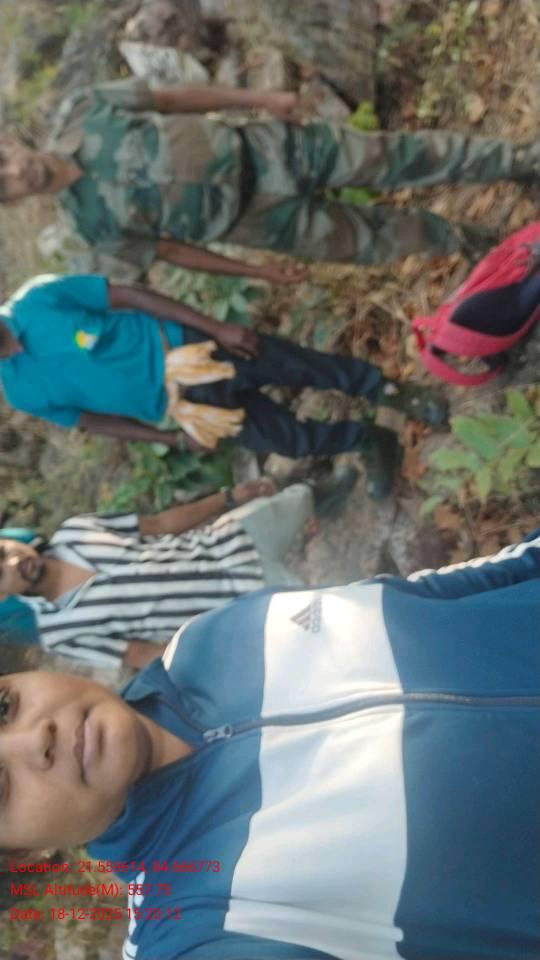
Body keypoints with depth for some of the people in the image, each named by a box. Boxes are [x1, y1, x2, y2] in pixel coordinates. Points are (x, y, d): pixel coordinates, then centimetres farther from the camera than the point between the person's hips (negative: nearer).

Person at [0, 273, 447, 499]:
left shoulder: (37, 299, -14)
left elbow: (128, 296, -9)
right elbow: (88, 419, 3)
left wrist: (218, 328, -11)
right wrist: (177, 438, 0)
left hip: (191, 348, -1)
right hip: (182, 401, 2)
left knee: (312, 368, -1)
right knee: (291, 439, 1)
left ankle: (392, 392, 26)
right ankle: (371, 438, 28)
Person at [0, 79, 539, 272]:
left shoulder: (80, 111, -11)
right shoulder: (95, 225, -15)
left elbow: (172, 99, 0)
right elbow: (169, 250, -4)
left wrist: (260, 99, -3)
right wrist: (259, 272, 2)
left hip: (257, 149, 2)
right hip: (258, 220, -1)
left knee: (395, 157, 3)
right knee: (371, 243, 7)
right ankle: (456, 240, 36)